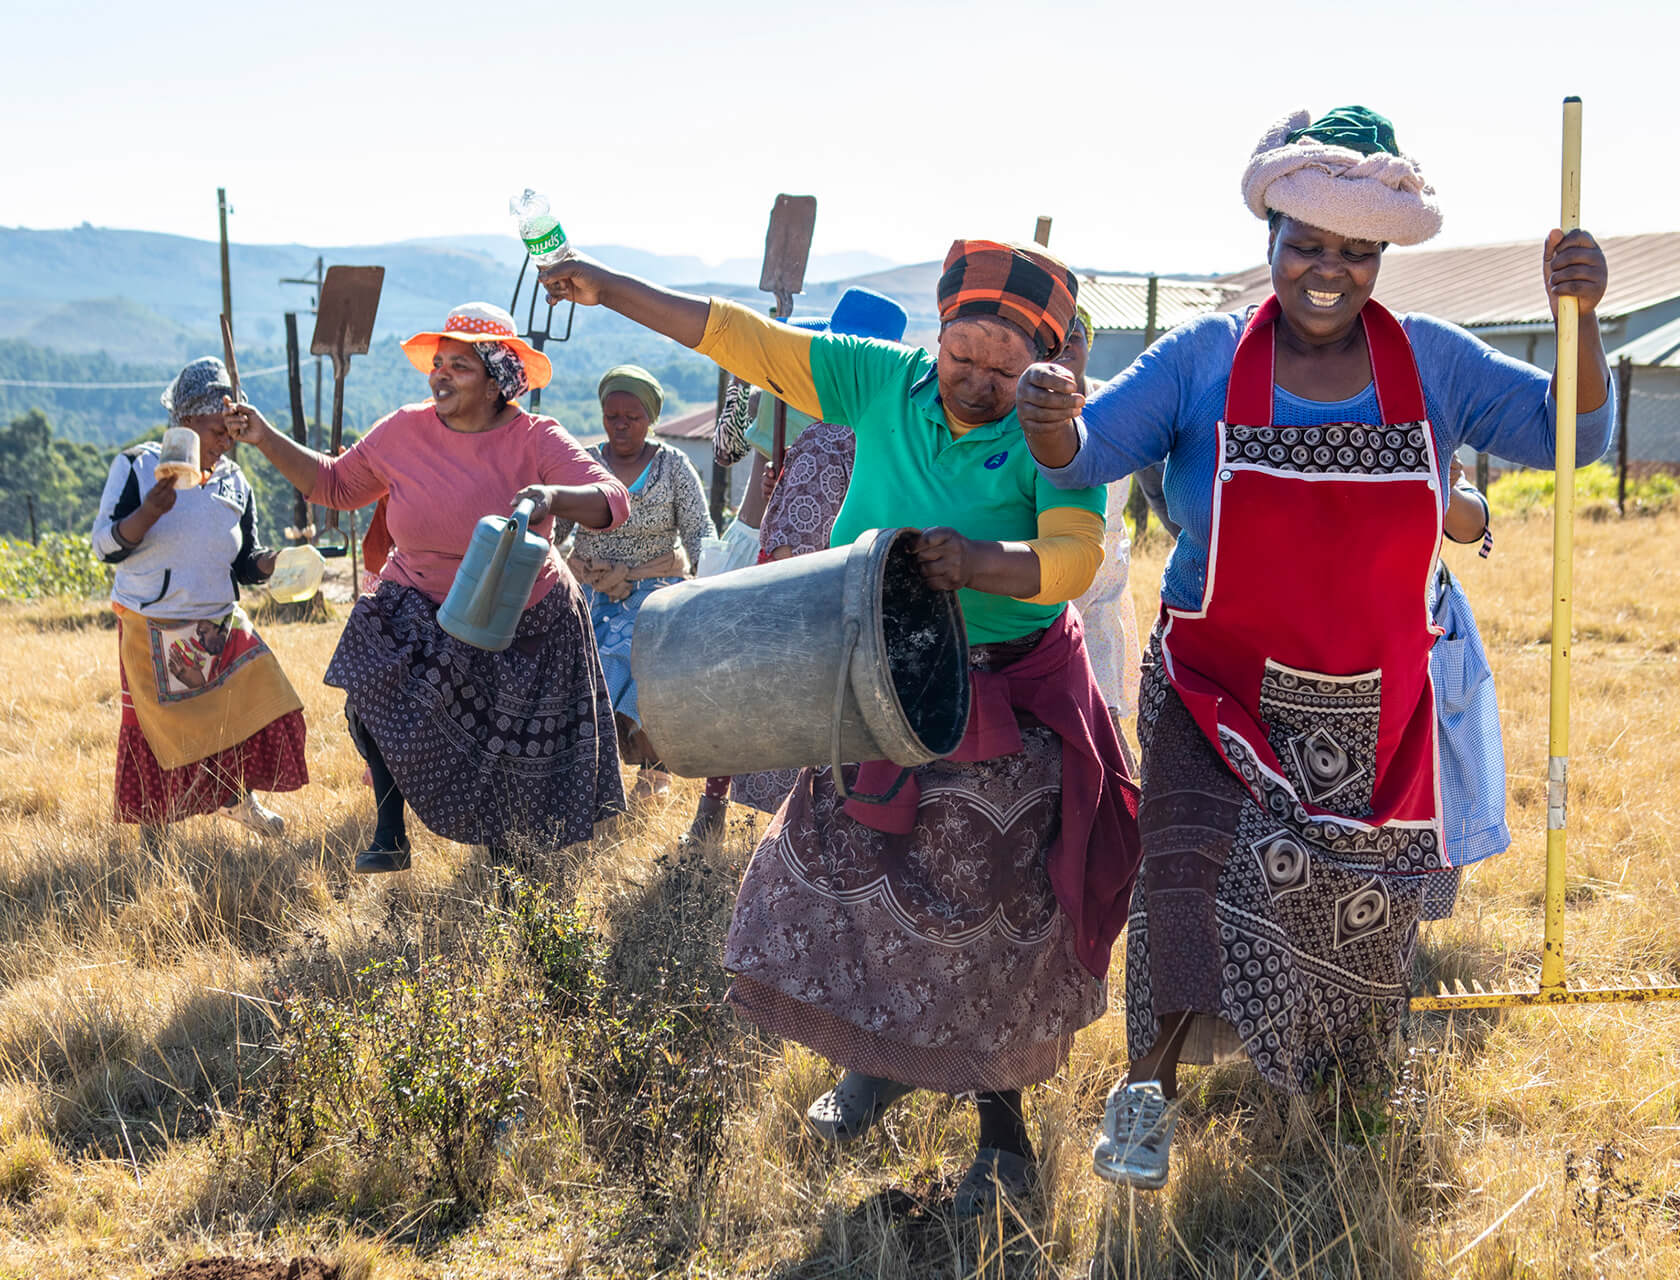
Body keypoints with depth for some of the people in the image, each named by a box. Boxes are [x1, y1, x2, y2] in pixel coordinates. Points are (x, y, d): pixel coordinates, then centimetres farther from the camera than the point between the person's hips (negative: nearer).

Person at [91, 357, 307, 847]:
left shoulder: (235, 483, 4)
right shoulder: (138, 467, -8)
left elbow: (246, 564, 8)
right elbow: (106, 546, -12)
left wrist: (279, 561, -13)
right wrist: (150, 510, -29)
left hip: (220, 625, 4)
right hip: (152, 633, -4)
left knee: (260, 705, -1)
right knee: (157, 733, 2)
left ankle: (238, 796, 24)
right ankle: (153, 835, 19)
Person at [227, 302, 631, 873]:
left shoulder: (536, 440, -19)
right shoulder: (403, 432, -10)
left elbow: (612, 501, -31)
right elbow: (338, 485, 4)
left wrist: (552, 497, -51)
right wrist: (268, 441, -6)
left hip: (525, 624, -2)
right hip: (420, 611, 2)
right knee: (374, 697, -21)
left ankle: (505, 847, 39)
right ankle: (390, 838, -4)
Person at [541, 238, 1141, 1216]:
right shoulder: (883, 383, -3)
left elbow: (1074, 556, -28)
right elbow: (746, 339, -4)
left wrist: (976, 564, -45)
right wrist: (613, 290, -6)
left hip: (1008, 703, -4)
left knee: (990, 907, -2)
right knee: (848, 862, 12)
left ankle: (1002, 1123, 15)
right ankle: (882, 1056, 37)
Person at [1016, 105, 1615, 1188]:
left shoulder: (1432, 363, -2)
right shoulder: (1206, 359, -7)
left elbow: (1568, 434, -1)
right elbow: (1086, 456, -11)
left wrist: (1580, 320, -20)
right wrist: (1053, 421, -35)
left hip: (1372, 711, 3)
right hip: (1219, 691, -2)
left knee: (1361, 899, 13)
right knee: (1193, 856, -24)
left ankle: (1335, 1080, 41)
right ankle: (1152, 1087, -15)